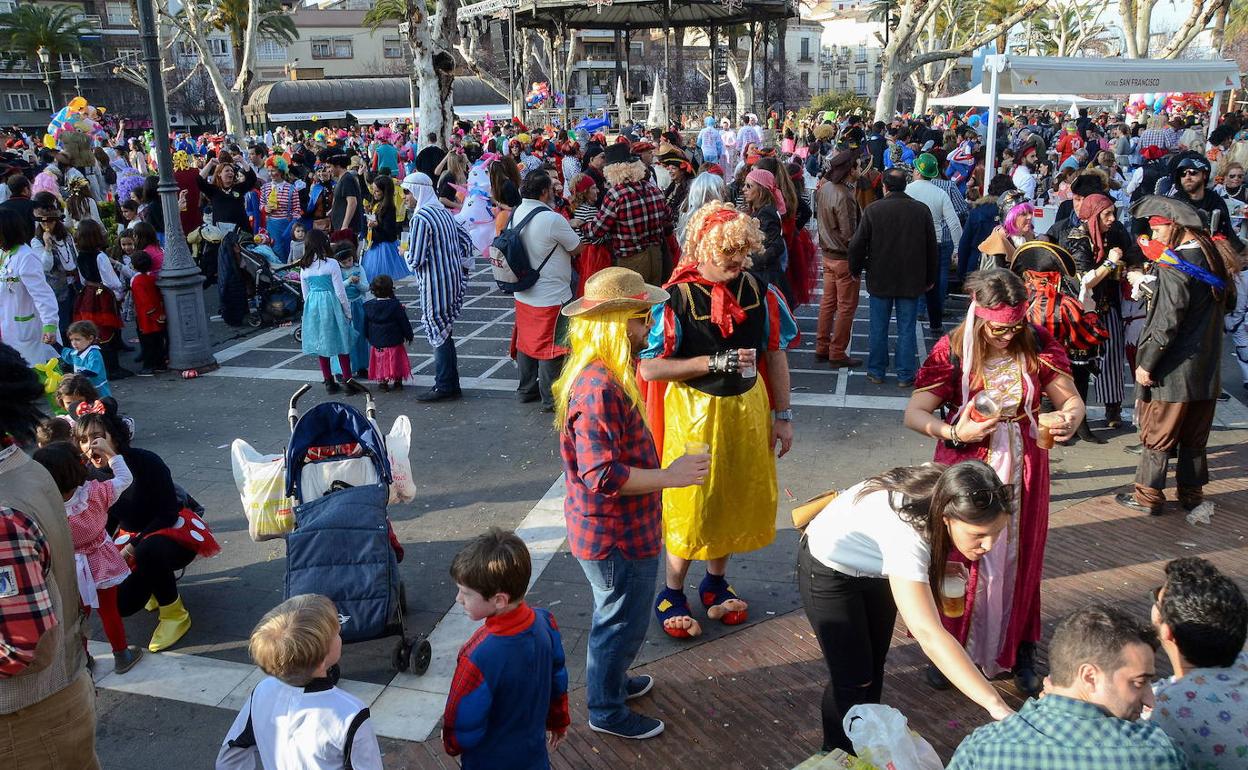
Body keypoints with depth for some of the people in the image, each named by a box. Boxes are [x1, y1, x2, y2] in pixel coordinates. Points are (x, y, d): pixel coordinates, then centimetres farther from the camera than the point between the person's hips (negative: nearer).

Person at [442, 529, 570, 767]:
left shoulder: (479, 657, -38)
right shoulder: (545, 622, -19)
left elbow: (462, 727, -23)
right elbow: (558, 681, -1)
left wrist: (451, 744, -1)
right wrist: (559, 721, 16)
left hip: (490, 761, -5)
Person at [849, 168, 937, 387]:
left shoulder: (872, 210, -10)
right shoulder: (922, 210, -4)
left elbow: (857, 244, -6)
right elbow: (932, 248, 3)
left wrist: (855, 269, 11)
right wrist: (929, 278, 15)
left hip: (880, 280, -1)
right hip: (912, 282, 1)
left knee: (878, 328, 10)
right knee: (906, 329, 7)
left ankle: (876, 372, 18)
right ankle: (905, 375, 11)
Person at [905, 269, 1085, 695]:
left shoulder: (1037, 345, -8)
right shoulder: (952, 351, -14)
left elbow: (1071, 399, -3)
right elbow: (913, 414, -14)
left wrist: (1069, 420, -26)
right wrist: (954, 432, -30)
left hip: (1022, 469, 2)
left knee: (1019, 560, 13)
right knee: (960, 558, 7)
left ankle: (1020, 652, 31)